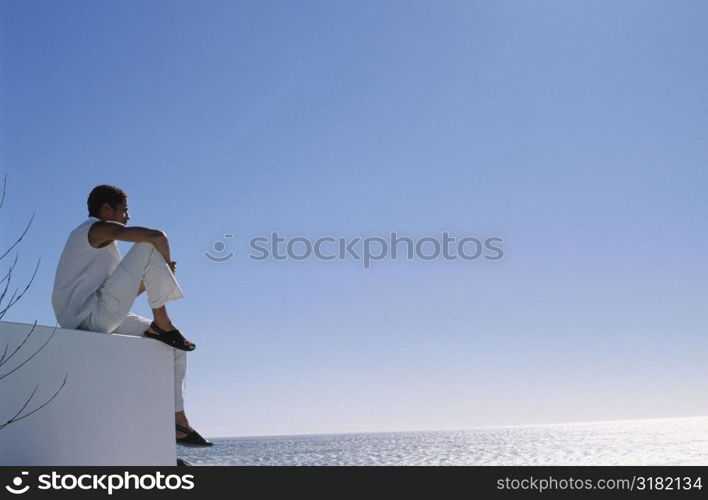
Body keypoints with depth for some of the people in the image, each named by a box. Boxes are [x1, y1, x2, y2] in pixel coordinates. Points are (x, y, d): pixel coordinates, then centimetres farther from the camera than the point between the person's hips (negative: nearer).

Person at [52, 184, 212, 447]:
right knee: (151, 246, -13)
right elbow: (157, 236, -17)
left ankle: (178, 422, 9)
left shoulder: (103, 246, 28)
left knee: (175, 348, 13)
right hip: (89, 315, -10)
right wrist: (166, 263, 2)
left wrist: (157, 278, 16)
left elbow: (123, 293, 28)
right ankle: (162, 324, -7)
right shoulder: (99, 228, -3)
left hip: (99, 321, 10)